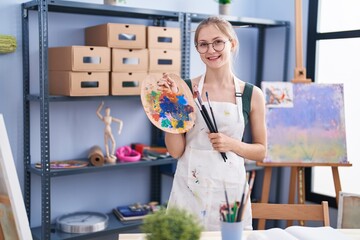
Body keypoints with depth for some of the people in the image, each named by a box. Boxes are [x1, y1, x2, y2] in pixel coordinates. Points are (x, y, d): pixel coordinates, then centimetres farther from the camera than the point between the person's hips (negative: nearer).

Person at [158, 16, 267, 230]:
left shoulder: (252, 94, -1)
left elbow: (261, 151, 7)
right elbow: (176, 150, -4)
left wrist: (232, 144, -10)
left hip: (230, 187, 1)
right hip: (191, 187, 0)